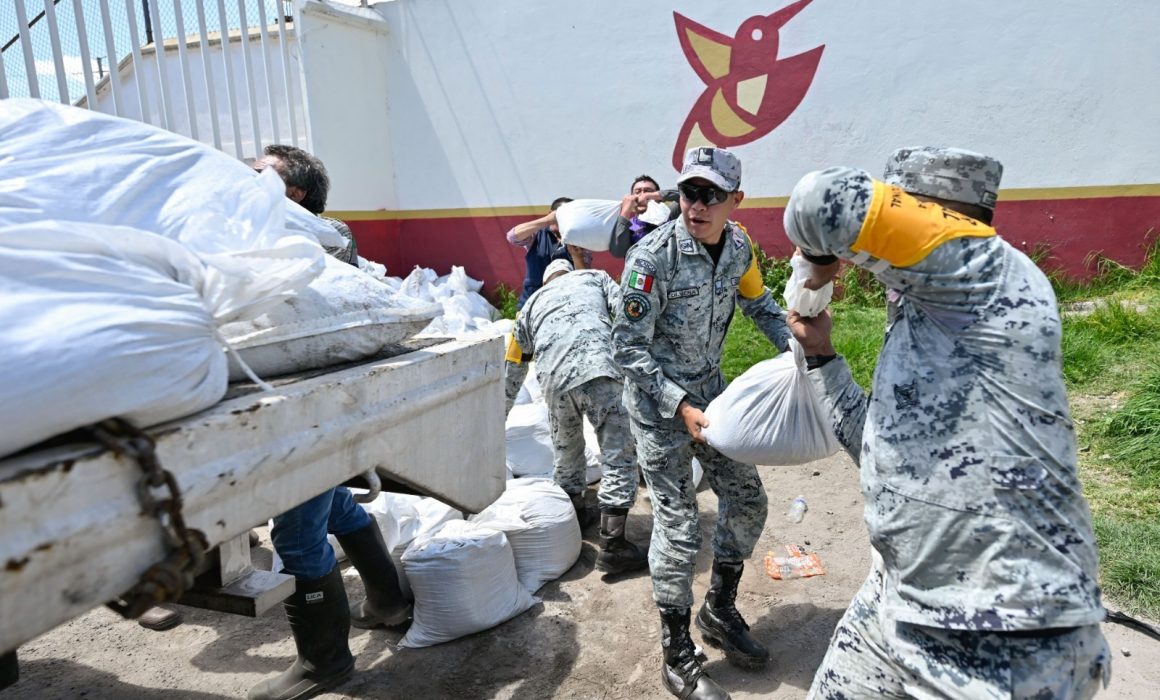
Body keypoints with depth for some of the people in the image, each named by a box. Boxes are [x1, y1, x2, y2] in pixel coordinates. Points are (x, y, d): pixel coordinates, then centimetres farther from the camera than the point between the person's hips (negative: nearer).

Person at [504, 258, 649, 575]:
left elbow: (513, 370, 40)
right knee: (620, 456, 3)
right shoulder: (596, 277, 30)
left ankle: (574, 513, 44)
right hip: (601, 368, -3)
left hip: (554, 378, 3)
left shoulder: (532, 303, 35)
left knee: (566, 448, 27)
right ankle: (612, 547, 4)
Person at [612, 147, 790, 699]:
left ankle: (719, 611, 34)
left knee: (746, 499, 12)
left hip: (709, 386, 7)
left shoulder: (738, 246, -5)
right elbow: (627, 347, -21)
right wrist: (681, 408, -25)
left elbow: (759, 304, 13)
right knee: (678, 524, -5)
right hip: (657, 397, -7)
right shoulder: (653, 256, -25)